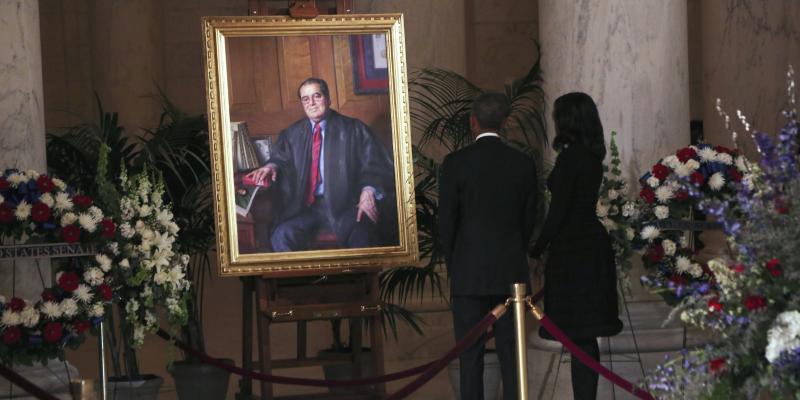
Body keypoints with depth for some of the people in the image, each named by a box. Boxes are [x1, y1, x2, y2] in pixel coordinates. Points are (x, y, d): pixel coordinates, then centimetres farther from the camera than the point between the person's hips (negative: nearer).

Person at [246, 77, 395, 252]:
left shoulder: (354, 129, 8)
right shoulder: (292, 134, 18)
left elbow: (377, 165, 2)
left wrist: (369, 190, -18)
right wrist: (272, 166, -12)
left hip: (345, 206, -3)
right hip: (304, 207, 3)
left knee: (362, 237, -34)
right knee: (282, 237, -27)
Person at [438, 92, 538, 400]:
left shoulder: (455, 163, -7)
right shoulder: (524, 164, 2)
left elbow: (446, 222, -4)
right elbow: (528, 222, 7)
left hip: (468, 273, -3)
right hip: (512, 271, 3)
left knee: (470, 355, 1)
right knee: (511, 352, 6)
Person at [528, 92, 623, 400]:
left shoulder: (569, 157, -15)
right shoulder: (592, 157, 12)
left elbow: (558, 211, -16)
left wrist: (536, 252, -9)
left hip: (572, 248, -9)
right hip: (593, 244, 9)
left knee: (578, 334, -7)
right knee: (586, 334, 13)